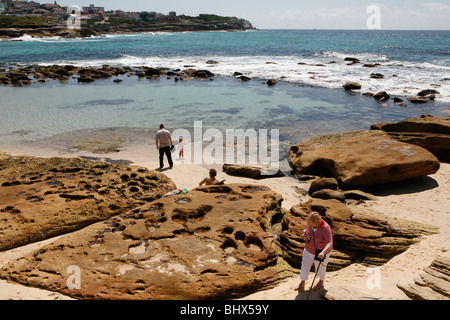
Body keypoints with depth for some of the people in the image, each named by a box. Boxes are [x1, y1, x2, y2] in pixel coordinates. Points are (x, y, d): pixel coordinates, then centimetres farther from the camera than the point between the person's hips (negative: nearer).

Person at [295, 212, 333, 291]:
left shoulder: (326, 228, -32)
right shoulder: (309, 223, -15)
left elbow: (330, 244, -37)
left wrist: (323, 252, -54)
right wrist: (305, 236, -15)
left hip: (322, 252, -4)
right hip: (309, 250, 5)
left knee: (320, 268, 19)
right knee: (304, 266, 12)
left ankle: (321, 281, 51)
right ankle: (302, 283, 34)